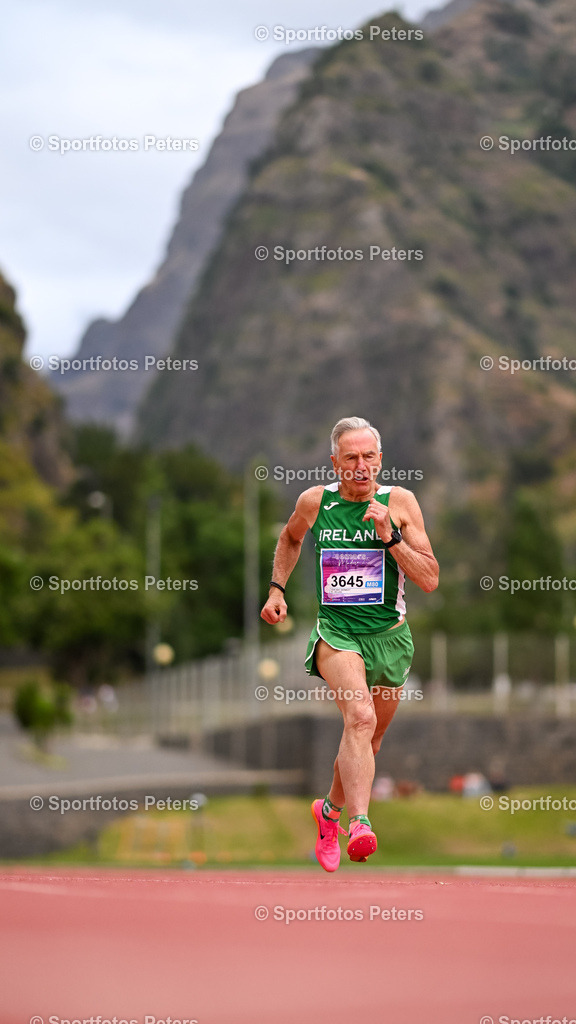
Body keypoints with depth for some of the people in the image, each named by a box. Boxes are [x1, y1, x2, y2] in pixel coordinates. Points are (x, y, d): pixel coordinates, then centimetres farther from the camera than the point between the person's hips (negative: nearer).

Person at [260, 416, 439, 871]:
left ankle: (331, 810, 43)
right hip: (336, 631, -2)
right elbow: (291, 538, 24)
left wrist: (389, 536, -18)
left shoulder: (400, 502, -4)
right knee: (360, 716, -30)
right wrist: (277, 588, 13)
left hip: (389, 636, 2)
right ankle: (360, 823, -41)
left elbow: (430, 580, -8)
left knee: (367, 741, 15)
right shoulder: (314, 501, -1)